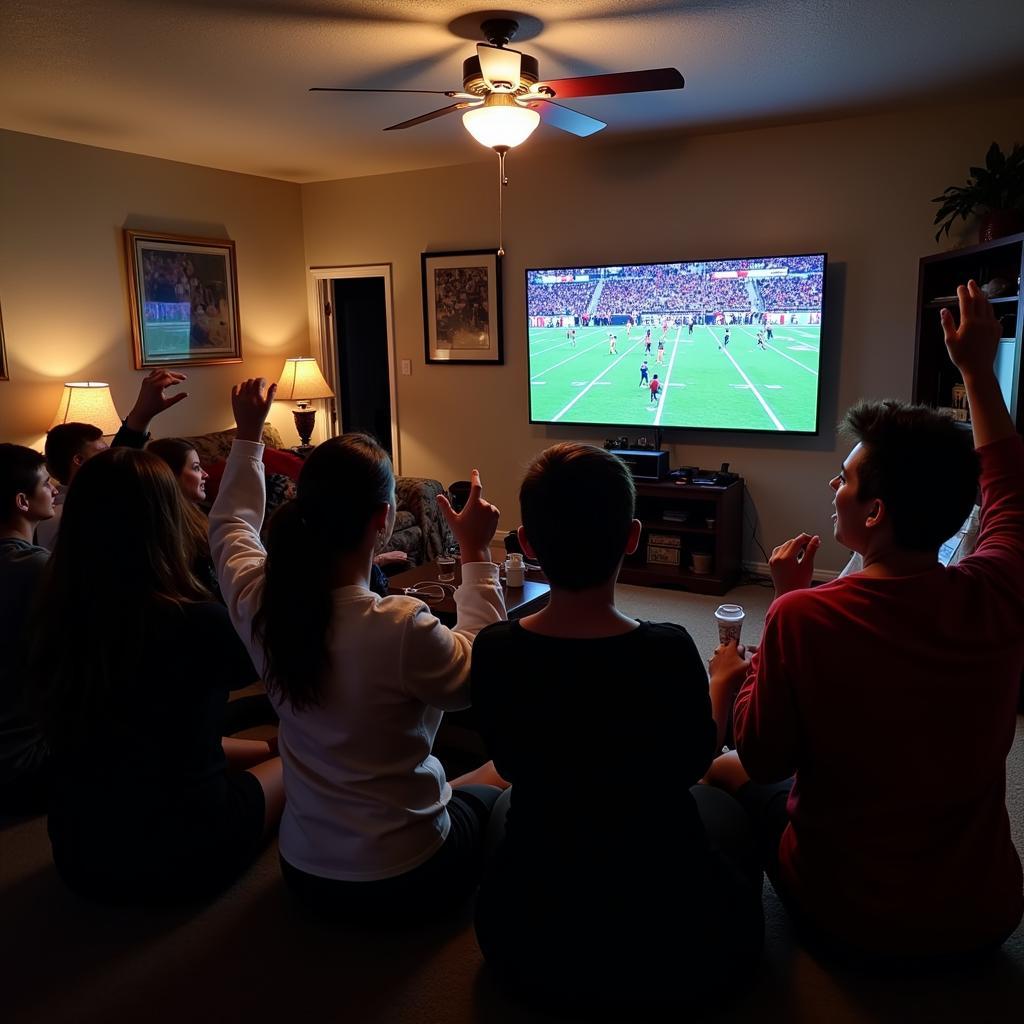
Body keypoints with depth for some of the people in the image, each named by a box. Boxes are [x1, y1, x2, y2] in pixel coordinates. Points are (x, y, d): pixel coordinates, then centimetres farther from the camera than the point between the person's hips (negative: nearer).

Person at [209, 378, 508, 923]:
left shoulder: (260, 603, -15)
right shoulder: (401, 628, -32)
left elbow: (231, 526, 8)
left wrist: (247, 435, 18)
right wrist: (476, 553, -10)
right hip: (405, 884, -5)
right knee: (499, 778, 25)